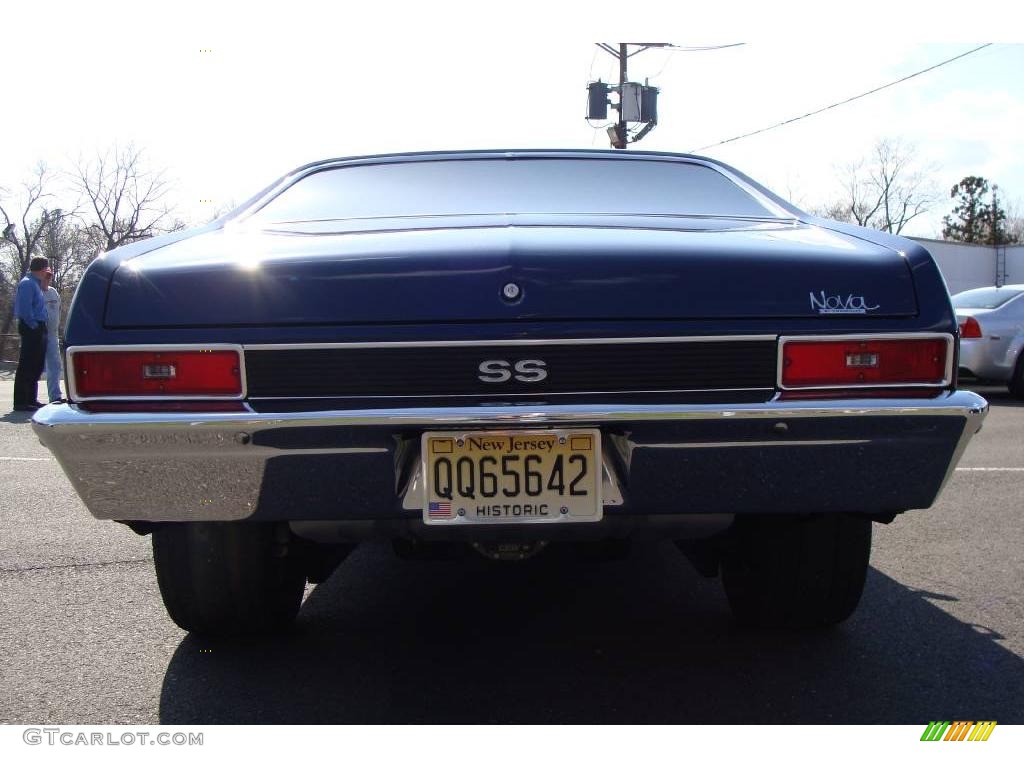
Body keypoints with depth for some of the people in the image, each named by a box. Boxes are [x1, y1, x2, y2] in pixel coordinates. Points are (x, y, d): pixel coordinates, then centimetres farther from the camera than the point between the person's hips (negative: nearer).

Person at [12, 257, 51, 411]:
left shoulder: (35, 283, 18)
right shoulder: (27, 283, -12)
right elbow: (25, 308, -20)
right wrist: (33, 325, -17)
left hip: (38, 329, 10)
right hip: (32, 329, -10)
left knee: (36, 366, 14)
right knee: (27, 366, -8)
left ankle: (31, 399, 21)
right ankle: (21, 402, -7)